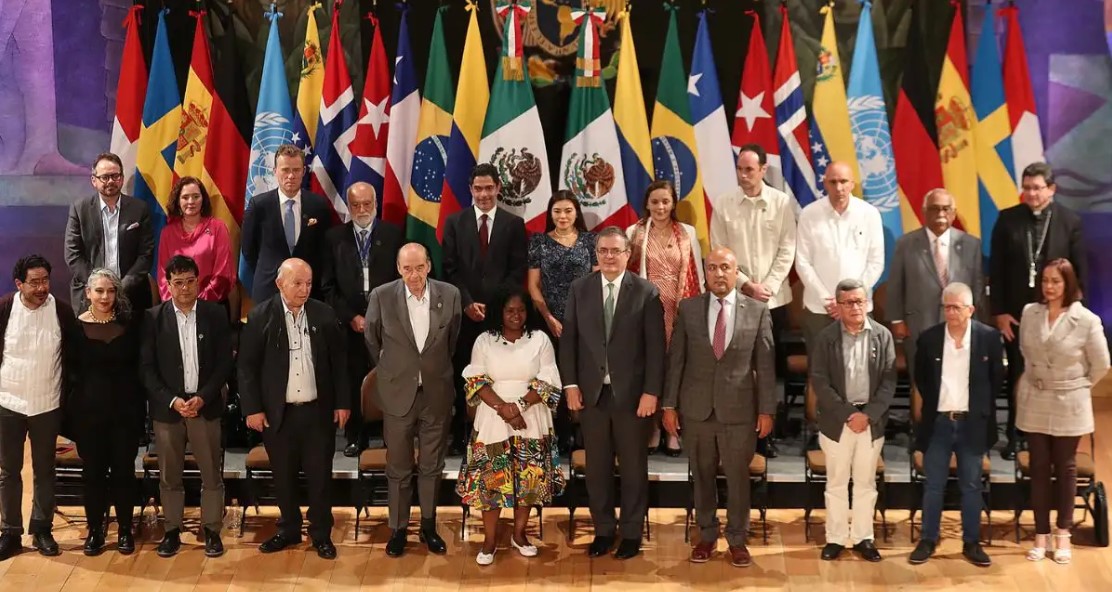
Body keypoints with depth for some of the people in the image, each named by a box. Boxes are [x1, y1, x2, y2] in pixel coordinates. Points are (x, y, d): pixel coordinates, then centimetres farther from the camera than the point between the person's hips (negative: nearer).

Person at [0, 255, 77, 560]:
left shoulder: (62, 312, -9)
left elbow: (72, 356, 2)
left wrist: (65, 394, 3)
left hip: (47, 405, 0)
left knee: (44, 470, 10)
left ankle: (42, 529, 22)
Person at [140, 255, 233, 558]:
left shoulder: (216, 314, 0)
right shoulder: (154, 317, 0)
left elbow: (224, 363, 0)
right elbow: (147, 367, -1)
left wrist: (203, 397, -11)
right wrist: (172, 400, -12)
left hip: (206, 405, 0)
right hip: (166, 406, 0)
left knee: (212, 473, 4)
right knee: (169, 475, 8)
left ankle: (211, 530, 16)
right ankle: (172, 531, 20)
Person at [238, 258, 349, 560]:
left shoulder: (324, 314, 1)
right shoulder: (261, 316, -4)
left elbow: (339, 361, 5)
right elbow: (247, 366, -2)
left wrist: (343, 402, 3)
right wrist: (252, 408, -6)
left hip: (318, 410, 1)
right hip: (278, 412, -1)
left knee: (320, 475, 6)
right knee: (284, 475, 12)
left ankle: (321, 534, 20)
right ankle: (289, 529, 28)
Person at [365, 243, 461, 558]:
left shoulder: (449, 295, -7)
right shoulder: (382, 296, -10)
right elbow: (372, 340, 8)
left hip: (437, 394, 1)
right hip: (398, 394, -1)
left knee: (432, 466, 13)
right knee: (398, 468, 10)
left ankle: (429, 525, 29)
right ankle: (398, 528, 25)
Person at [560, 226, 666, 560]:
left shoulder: (646, 292, -4)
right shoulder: (579, 289, 4)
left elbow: (655, 347, -6)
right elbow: (568, 339, 5)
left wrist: (651, 392, -11)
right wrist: (570, 384, -2)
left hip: (632, 393, -2)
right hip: (591, 392, 2)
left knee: (633, 466, 9)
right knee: (597, 466, 10)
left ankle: (631, 533, 22)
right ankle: (603, 530, 24)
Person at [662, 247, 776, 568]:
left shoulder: (758, 311, 0)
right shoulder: (688, 309, 2)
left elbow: (765, 364, 0)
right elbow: (675, 359, 3)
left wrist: (766, 409, -2)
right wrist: (669, 404, 0)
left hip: (739, 409, -1)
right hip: (697, 409, 1)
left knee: (738, 476, 8)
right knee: (702, 475, 12)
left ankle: (737, 539, 24)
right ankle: (707, 535, 28)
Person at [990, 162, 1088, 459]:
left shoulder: (1070, 221, -3)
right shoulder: (1008, 219, -2)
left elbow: (1080, 270, 1)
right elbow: (996, 268, 0)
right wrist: (999, 311, -4)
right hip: (1015, 312, 1)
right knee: (1017, 375, 10)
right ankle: (1014, 435, 21)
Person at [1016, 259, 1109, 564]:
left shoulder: (1087, 320, -14)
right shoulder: (1029, 313, -4)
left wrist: (1077, 387, 4)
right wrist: (1036, 380, 11)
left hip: (1068, 405, -2)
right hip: (1034, 402, 2)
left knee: (1065, 468, 10)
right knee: (1038, 467, 7)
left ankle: (1063, 535, 20)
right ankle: (1041, 534, 16)